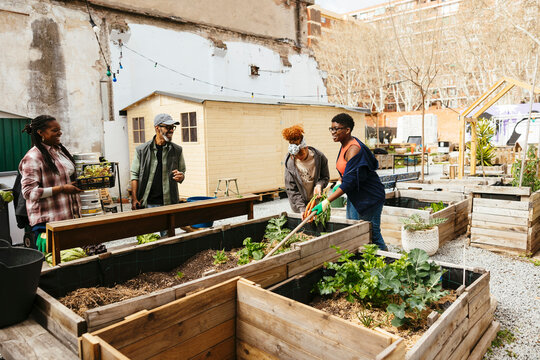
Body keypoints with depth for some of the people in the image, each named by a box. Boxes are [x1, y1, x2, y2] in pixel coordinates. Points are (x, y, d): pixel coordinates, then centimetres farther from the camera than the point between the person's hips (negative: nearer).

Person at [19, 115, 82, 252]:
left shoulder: (61, 150, 13)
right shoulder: (33, 157, -12)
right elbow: (29, 192, -17)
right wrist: (61, 188, -19)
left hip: (70, 215, 8)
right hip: (48, 220, -7)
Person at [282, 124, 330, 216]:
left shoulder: (319, 157, -13)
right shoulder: (289, 162, -14)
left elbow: (325, 177, 3)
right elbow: (291, 189, -11)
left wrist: (319, 185, -21)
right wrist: (302, 209, -20)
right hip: (298, 203, 0)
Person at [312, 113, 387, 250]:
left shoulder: (354, 149, -25)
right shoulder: (345, 146, 5)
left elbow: (350, 182, -29)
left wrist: (326, 202, -30)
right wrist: (338, 184, 5)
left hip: (369, 198, -10)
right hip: (354, 196, 10)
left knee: (372, 235, 0)